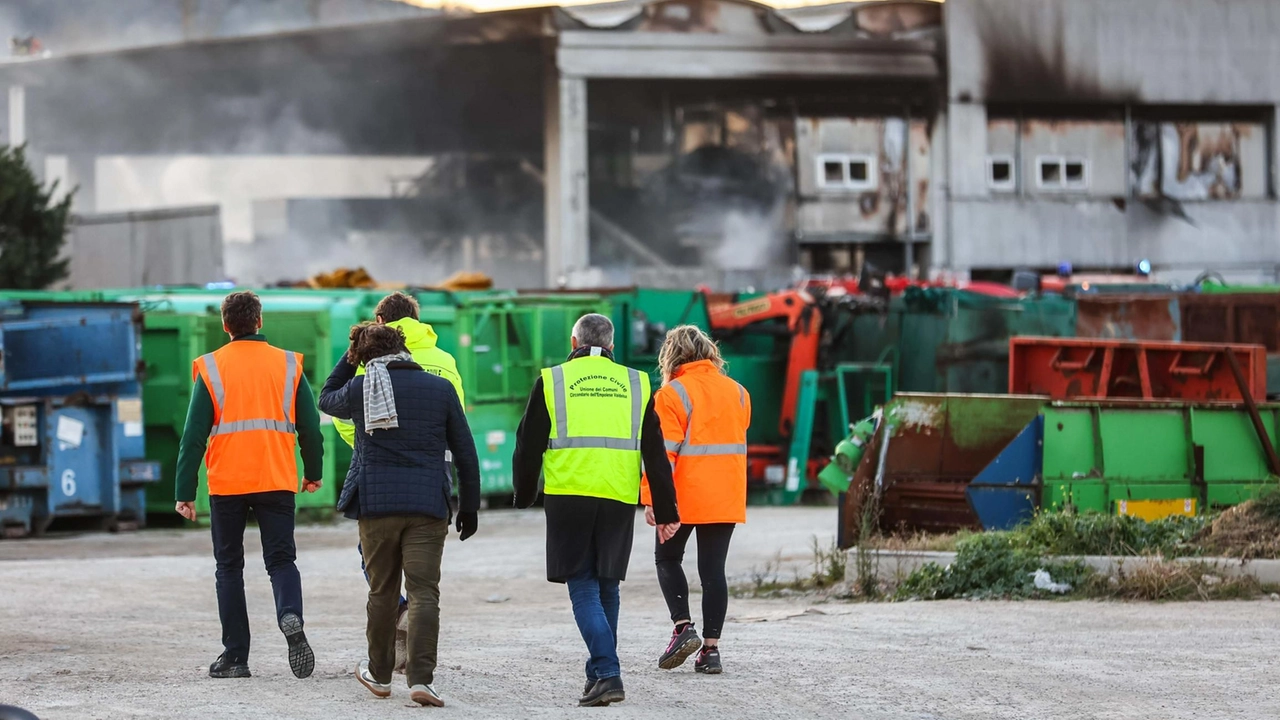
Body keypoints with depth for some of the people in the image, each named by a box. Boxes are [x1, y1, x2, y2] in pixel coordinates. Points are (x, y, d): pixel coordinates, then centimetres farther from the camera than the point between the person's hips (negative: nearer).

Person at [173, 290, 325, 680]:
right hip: (277, 482, 1)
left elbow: (194, 435, -3)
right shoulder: (288, 365, 4)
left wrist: (185, 492, -1)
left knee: (229, 566, 11)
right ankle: (291, 616, -26)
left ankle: (235, 655, 8)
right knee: (281, 559, 6)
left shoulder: (210, 368, -1)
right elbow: (310, 425, 7)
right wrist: (314, 472, 23)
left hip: (226, 483, -1)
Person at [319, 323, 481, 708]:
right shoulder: (441, 388, 3)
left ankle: (379, 674, 25)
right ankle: (421, 678, -15)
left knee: (382, 592, 13)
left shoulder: (361, 389, -1)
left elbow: (327, 399, 24)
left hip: (376, 503, 0)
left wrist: (350, 358, 23)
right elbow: (465, 452, 6)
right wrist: (469, 505, 13)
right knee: (424, 593, -4)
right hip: (428, 506, 0)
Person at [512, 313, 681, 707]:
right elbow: (656, 455, 10)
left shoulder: (551, 380, 4)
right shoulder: (636, 384, 11)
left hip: (569, 497, -2)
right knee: (607, 587, 15)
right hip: (619, 498, 2)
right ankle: (600, 672, 20)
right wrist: (665, 512, 14)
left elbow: (529, 445, 6)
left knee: (583, 588, -1)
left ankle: (607, 673, -16)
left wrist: (524, 495, 20)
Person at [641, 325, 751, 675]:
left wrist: (651, 497, -11)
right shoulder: (737, 392, 8)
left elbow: (663, 450, -13)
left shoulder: (672, 394, -9)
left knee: (667, 558, 14)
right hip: (726, 499, 4)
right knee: (713, 568, 6)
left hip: (683, 497, -4)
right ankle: (711, 648, 4)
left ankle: (683, 626, -2)